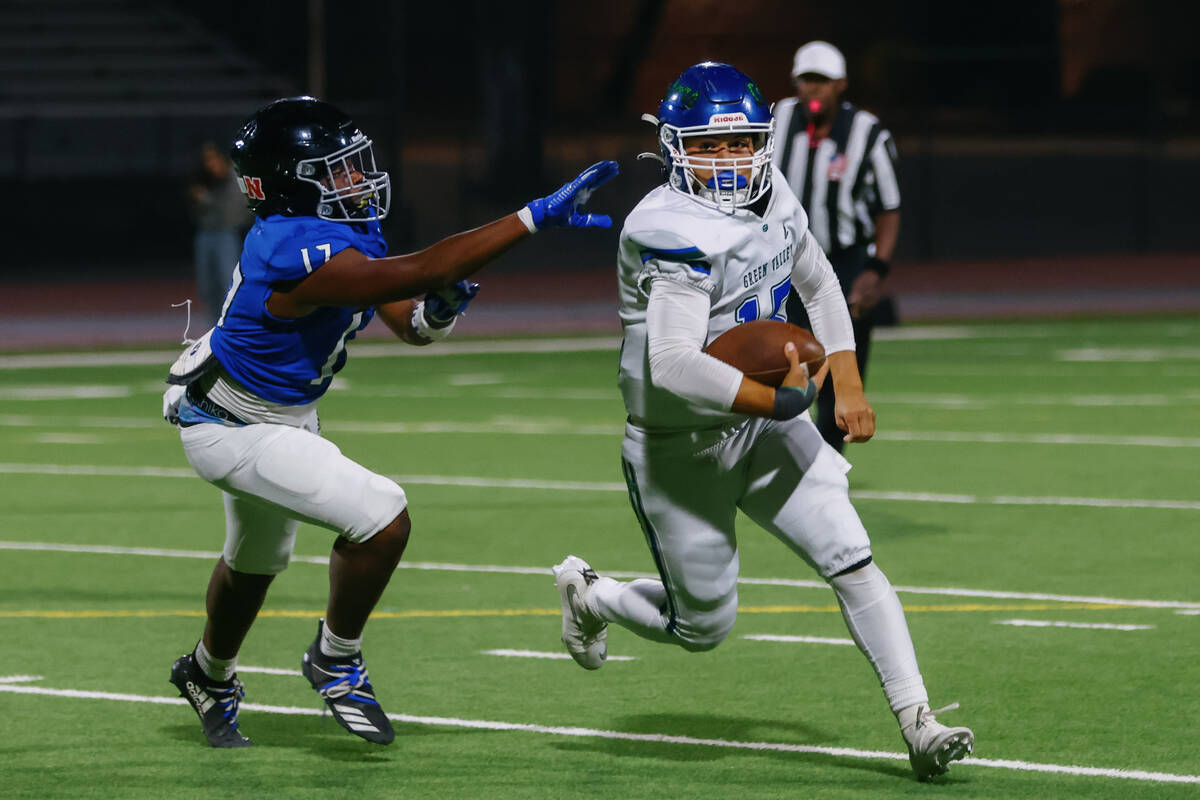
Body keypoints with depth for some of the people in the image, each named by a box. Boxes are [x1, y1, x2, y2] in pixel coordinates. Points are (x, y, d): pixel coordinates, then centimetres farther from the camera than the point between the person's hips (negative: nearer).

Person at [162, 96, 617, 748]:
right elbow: (417, 272, -45)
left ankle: (208, 677, 57)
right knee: (383, 518, -22)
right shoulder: (298, 254, -37)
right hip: (235, 431, -10)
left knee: (256, 561, 31)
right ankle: (336, 662, 1)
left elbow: (408, 323, 0)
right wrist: (535, 218, -47)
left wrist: (436, 312, -26)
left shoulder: (347, 232, -7)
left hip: (282, 417, 10)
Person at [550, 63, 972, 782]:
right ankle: (588, 595, 36)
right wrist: (781, 400, -30)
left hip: (763, 426, 6)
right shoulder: (676, 233, -27)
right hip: (683, 446, -6)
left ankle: (918, 722, -6)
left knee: (853, 562, -7)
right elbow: (672, 367, -37)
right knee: (704, 627, 7)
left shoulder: (775, 198, 0)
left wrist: (849, 386, 10)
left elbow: (820, 287, 19)